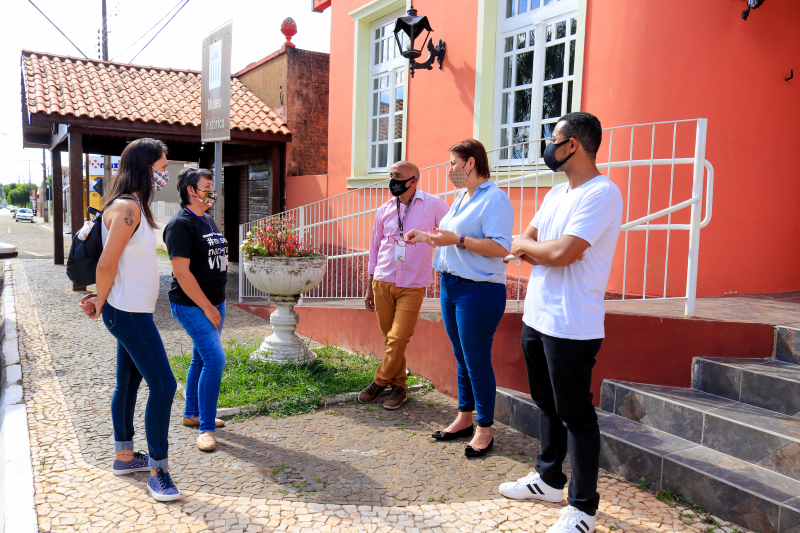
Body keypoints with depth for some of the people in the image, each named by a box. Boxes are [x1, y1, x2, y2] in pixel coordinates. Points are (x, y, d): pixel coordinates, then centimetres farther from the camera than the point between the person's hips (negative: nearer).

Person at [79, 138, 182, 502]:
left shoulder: (133, 206, 13)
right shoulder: (127, 207, -18)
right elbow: (106, 265, -20)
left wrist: (101, 299, 9)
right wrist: (101, 303, -6)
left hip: (133, 312, 10)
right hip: (129, 312, -10)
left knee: (128, 383, 18)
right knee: (163, 385, -8)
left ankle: (124, 456, 32)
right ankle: (157, 471, 1)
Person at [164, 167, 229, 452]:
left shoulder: (208, 220, 13)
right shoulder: (180, 225, -15)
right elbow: (181, 272, -20)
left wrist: (216, 305, 17)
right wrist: (207, 308, -18)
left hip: (215, 302, 9)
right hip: (192, 305, -9)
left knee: (201, 358, 16)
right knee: (215, 358, -15)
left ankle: (192, 414, 31)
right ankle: (206, 428, -5)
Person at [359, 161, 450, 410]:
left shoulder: (433, 205, -3)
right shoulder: (385, 210, 9)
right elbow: (374, 247, 15)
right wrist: (369, 286, 14)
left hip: (412, 286, -3)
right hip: (383, 282, 4)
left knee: (398, 338, -7)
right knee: (389, 337, 7)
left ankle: (380, 382, 12)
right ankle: (398, 385, 22)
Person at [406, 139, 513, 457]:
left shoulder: (494, 199, -13)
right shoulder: (461, 199, 17)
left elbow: (500, 247, -23)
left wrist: (457, 240, -26)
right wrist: (426, 238, 18)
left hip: (479, 290, -9)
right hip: (450, 286, 9)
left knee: (477, 362, -1)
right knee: (461, 359, 16)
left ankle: (484, 429, 14)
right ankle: (464, 419, 29)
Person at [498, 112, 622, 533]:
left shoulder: (602, 193, -15)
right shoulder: (557, 194, 15)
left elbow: (562, 252, -24)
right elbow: (525, 244, 15)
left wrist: (526, 245, -5)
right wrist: (541, 251, -8)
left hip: (571, 326, -9)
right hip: (537, 319, 9)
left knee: (575, 414, 1)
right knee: (547, 404, 20)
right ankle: (549, 479, 38)